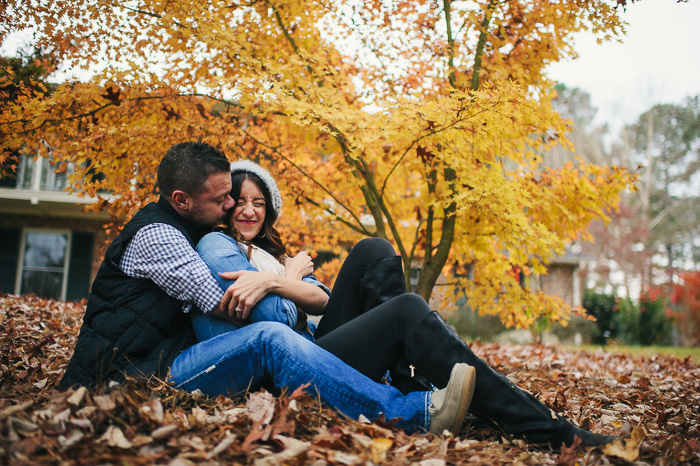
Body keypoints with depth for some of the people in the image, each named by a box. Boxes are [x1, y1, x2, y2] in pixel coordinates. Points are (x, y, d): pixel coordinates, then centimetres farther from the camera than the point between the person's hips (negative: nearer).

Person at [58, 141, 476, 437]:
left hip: (168, 364, 10)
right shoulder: (155, 232, -12)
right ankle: (418, 415, -36)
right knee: (268, 340, -32)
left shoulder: (184, 232, 20)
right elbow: (228, 307, -17)